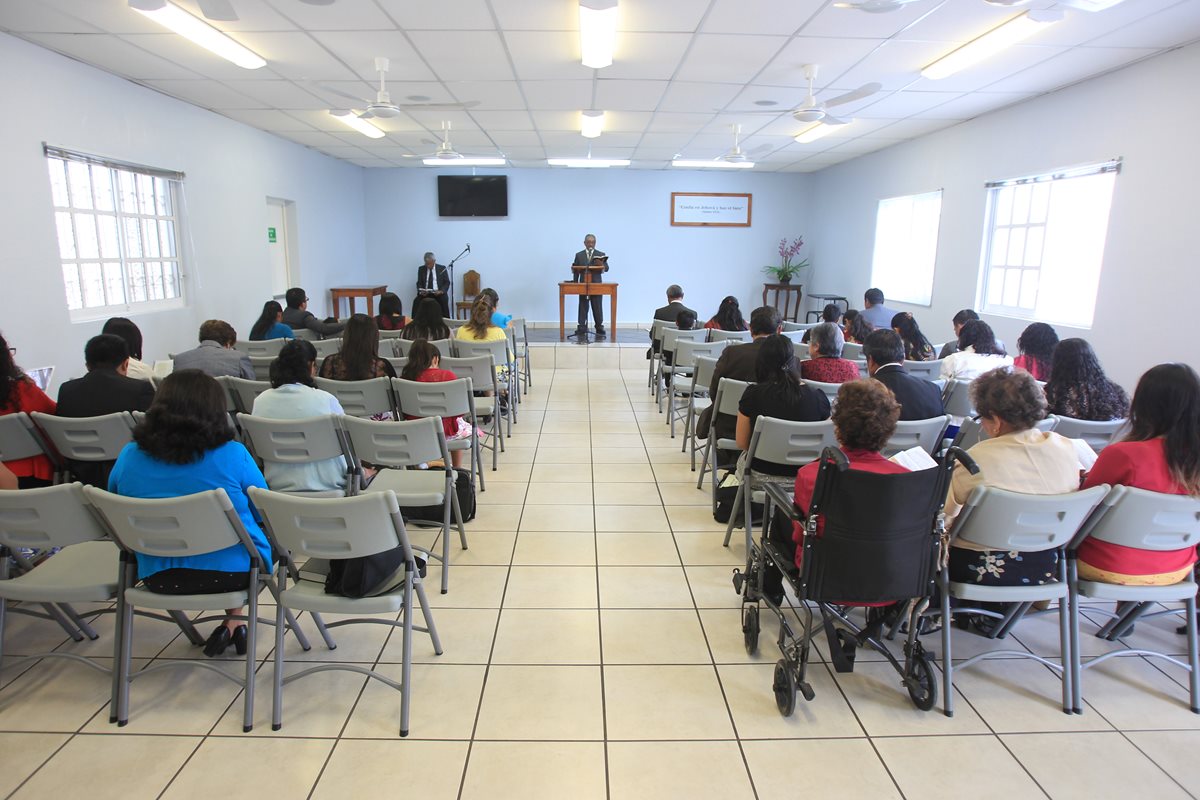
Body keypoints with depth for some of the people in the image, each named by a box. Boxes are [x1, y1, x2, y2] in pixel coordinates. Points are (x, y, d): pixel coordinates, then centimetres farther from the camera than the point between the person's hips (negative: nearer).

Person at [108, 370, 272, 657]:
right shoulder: (232, 454, -18)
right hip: (232, 572, -4)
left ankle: (230, 624, 22)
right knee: (276, 535, 27)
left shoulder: (129, 456, -7)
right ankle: (233, 621, 28)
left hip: (159, 577, 4)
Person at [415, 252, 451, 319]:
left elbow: (447, 282, 3)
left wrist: (441, 291, -16)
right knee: (416, 301, -28)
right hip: (425, 293, 1)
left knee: (443, 299, -33)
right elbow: (419, 283, 10)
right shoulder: (421, 269, 12)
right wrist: (421, 291, -12)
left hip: (438, 293, -1)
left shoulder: (442, 268, 7)